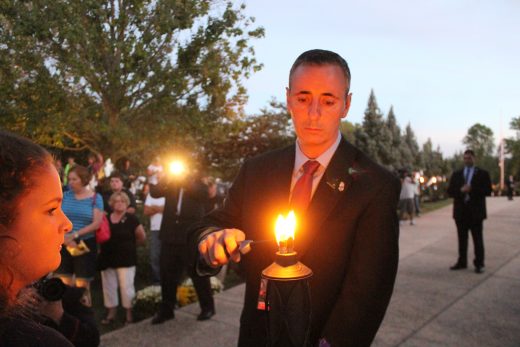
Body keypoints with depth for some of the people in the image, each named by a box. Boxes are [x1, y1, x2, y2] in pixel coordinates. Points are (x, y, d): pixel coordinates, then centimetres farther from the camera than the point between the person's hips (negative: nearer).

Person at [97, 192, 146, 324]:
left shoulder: (131, 219, -6)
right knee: (109, 286, 12)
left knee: (126, 286, -2)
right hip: (107, 259, 4)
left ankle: (129, 313, 12)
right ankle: (111, 312, 26)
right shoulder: (105, 219, 5)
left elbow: (142, 237, 1)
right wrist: (102, 248, 1)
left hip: (126, 259, -4)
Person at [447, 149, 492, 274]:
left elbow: (488, 191, -6)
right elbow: (450, 191, 4)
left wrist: (472, 189, -18)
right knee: (462, 239, 9)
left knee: (478, 239, 2)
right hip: (461, 211, 3)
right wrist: (460, 190, -14)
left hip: (476, 211, -3)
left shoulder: (482, 174, 3)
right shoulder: (456, 174, 11)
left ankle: (479, 264, 9)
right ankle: (462, 262, 18)